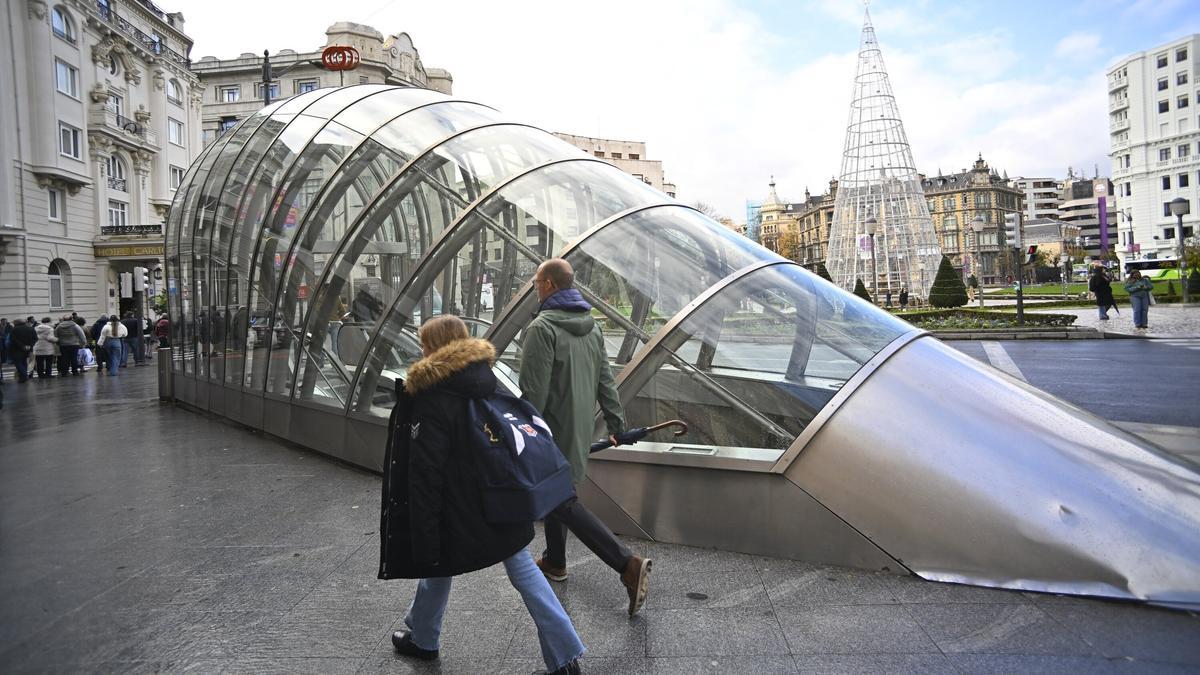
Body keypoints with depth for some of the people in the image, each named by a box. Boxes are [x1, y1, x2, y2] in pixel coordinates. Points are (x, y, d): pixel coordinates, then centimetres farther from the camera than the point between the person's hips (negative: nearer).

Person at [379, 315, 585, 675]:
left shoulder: (433, 401, -19)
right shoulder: (487, 381, 1)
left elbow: (426, 475, -19)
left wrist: (424, 539, -16)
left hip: (457, 511, -5)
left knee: (438, 570, 19)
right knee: (523, 569, 9)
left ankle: (423, 639, 41)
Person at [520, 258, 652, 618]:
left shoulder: (542, 328, -20)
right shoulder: (592, 327, 8)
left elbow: (533, 392, -22)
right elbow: (605, 381, 12)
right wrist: (616, 422, 17)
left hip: (554, 433, -9)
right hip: (579, 431, 9)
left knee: (561, 502, -2)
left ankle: (628, 564, -9)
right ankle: (555, 562, 36)